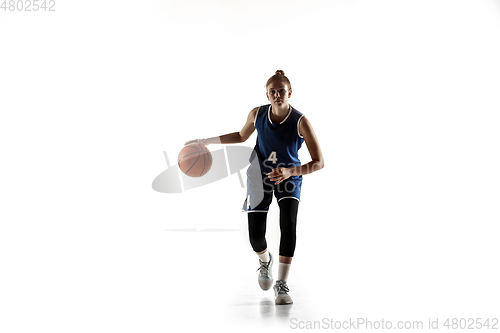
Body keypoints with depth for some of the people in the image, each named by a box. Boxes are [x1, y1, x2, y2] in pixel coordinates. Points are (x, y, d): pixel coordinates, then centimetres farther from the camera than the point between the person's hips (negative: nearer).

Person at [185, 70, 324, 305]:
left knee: (288, 224, -26)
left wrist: (291, 171, -37)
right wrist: (207, 141, 5)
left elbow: (319, 162, -22)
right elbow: (242, 136, 9)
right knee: (256, 236, -7)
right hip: (259, 175, 2)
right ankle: (265, 259, 31)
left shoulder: (300, 122, -22)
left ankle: (282, 284, -10)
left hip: (289, 177, -2)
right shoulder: (257, 114, -13)